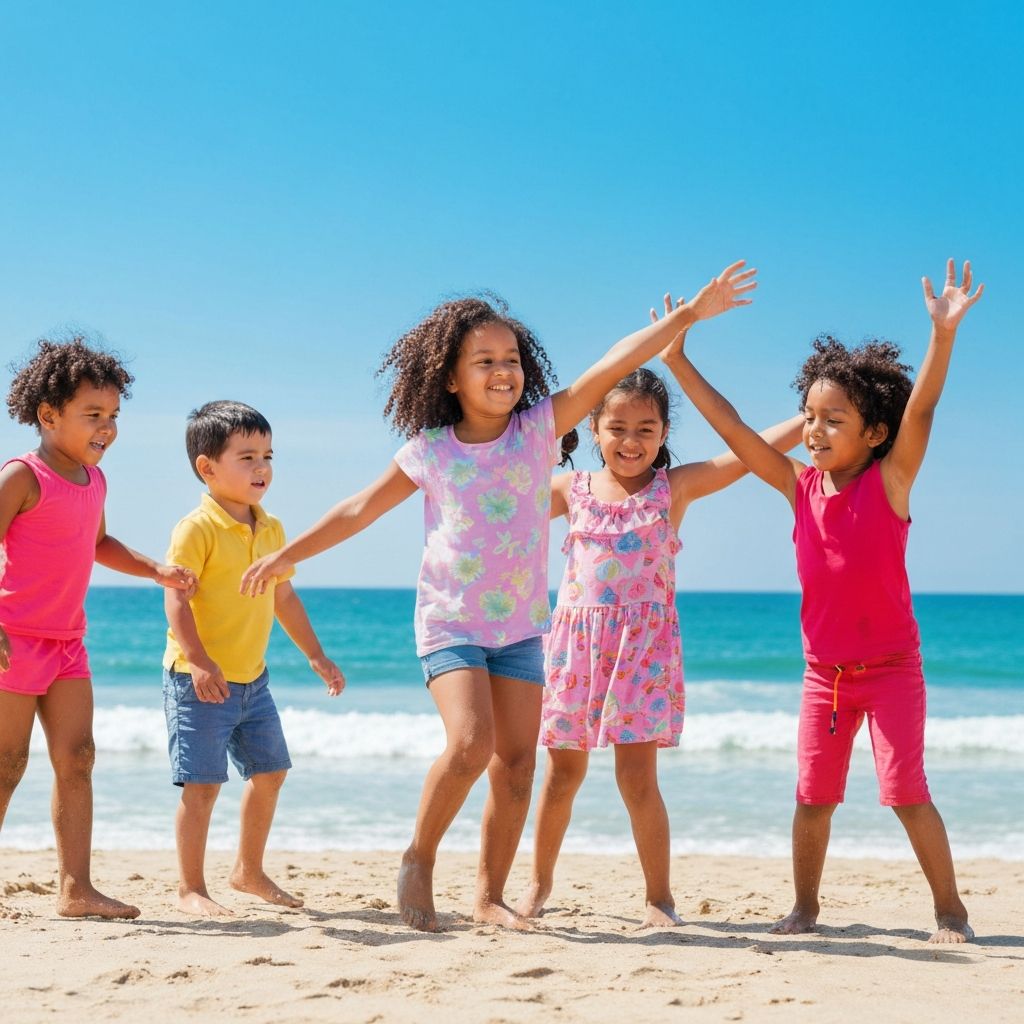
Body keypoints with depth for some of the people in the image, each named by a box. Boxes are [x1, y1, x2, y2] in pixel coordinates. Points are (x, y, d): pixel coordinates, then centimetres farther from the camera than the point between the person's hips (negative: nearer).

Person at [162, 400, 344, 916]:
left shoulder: (271, 530, 10)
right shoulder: (197, 529, -14)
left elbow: (284, 598, 20)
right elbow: (176, 599, -20)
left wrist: (316, 656, 20)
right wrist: (199, 663, -30)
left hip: (252, 679, 8)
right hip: (200, 680, -8)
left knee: (270, 772, 14)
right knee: (202, 785, -5)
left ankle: (249, 870, 31)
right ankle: (190, 888, 7)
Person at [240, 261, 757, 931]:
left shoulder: (539, 428, -3)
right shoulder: (430, 451, -4)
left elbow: (613, 366, -10)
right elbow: (361, 509, 8)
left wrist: (690, 314, -14)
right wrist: (289, 555, 9)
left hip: (522, 625, 3)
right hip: (450, 622, -2)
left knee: (517, 762, 2)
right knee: (471, 743, -20)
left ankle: (491, 894, 14)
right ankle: (419, 861, 2)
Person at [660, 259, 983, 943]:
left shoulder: (889, 481, -11)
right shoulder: (800, 486, 0)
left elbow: (920, 410, -26)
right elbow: (731, 427, 1)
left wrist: (944, 334, -40)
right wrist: (677, 360, 0)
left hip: (890, 666, -4)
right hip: (824, 672, 4)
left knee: (906, 790, -6)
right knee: (814, 796, 8)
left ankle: (951, 911, 6)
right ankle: (805, 907, 22)